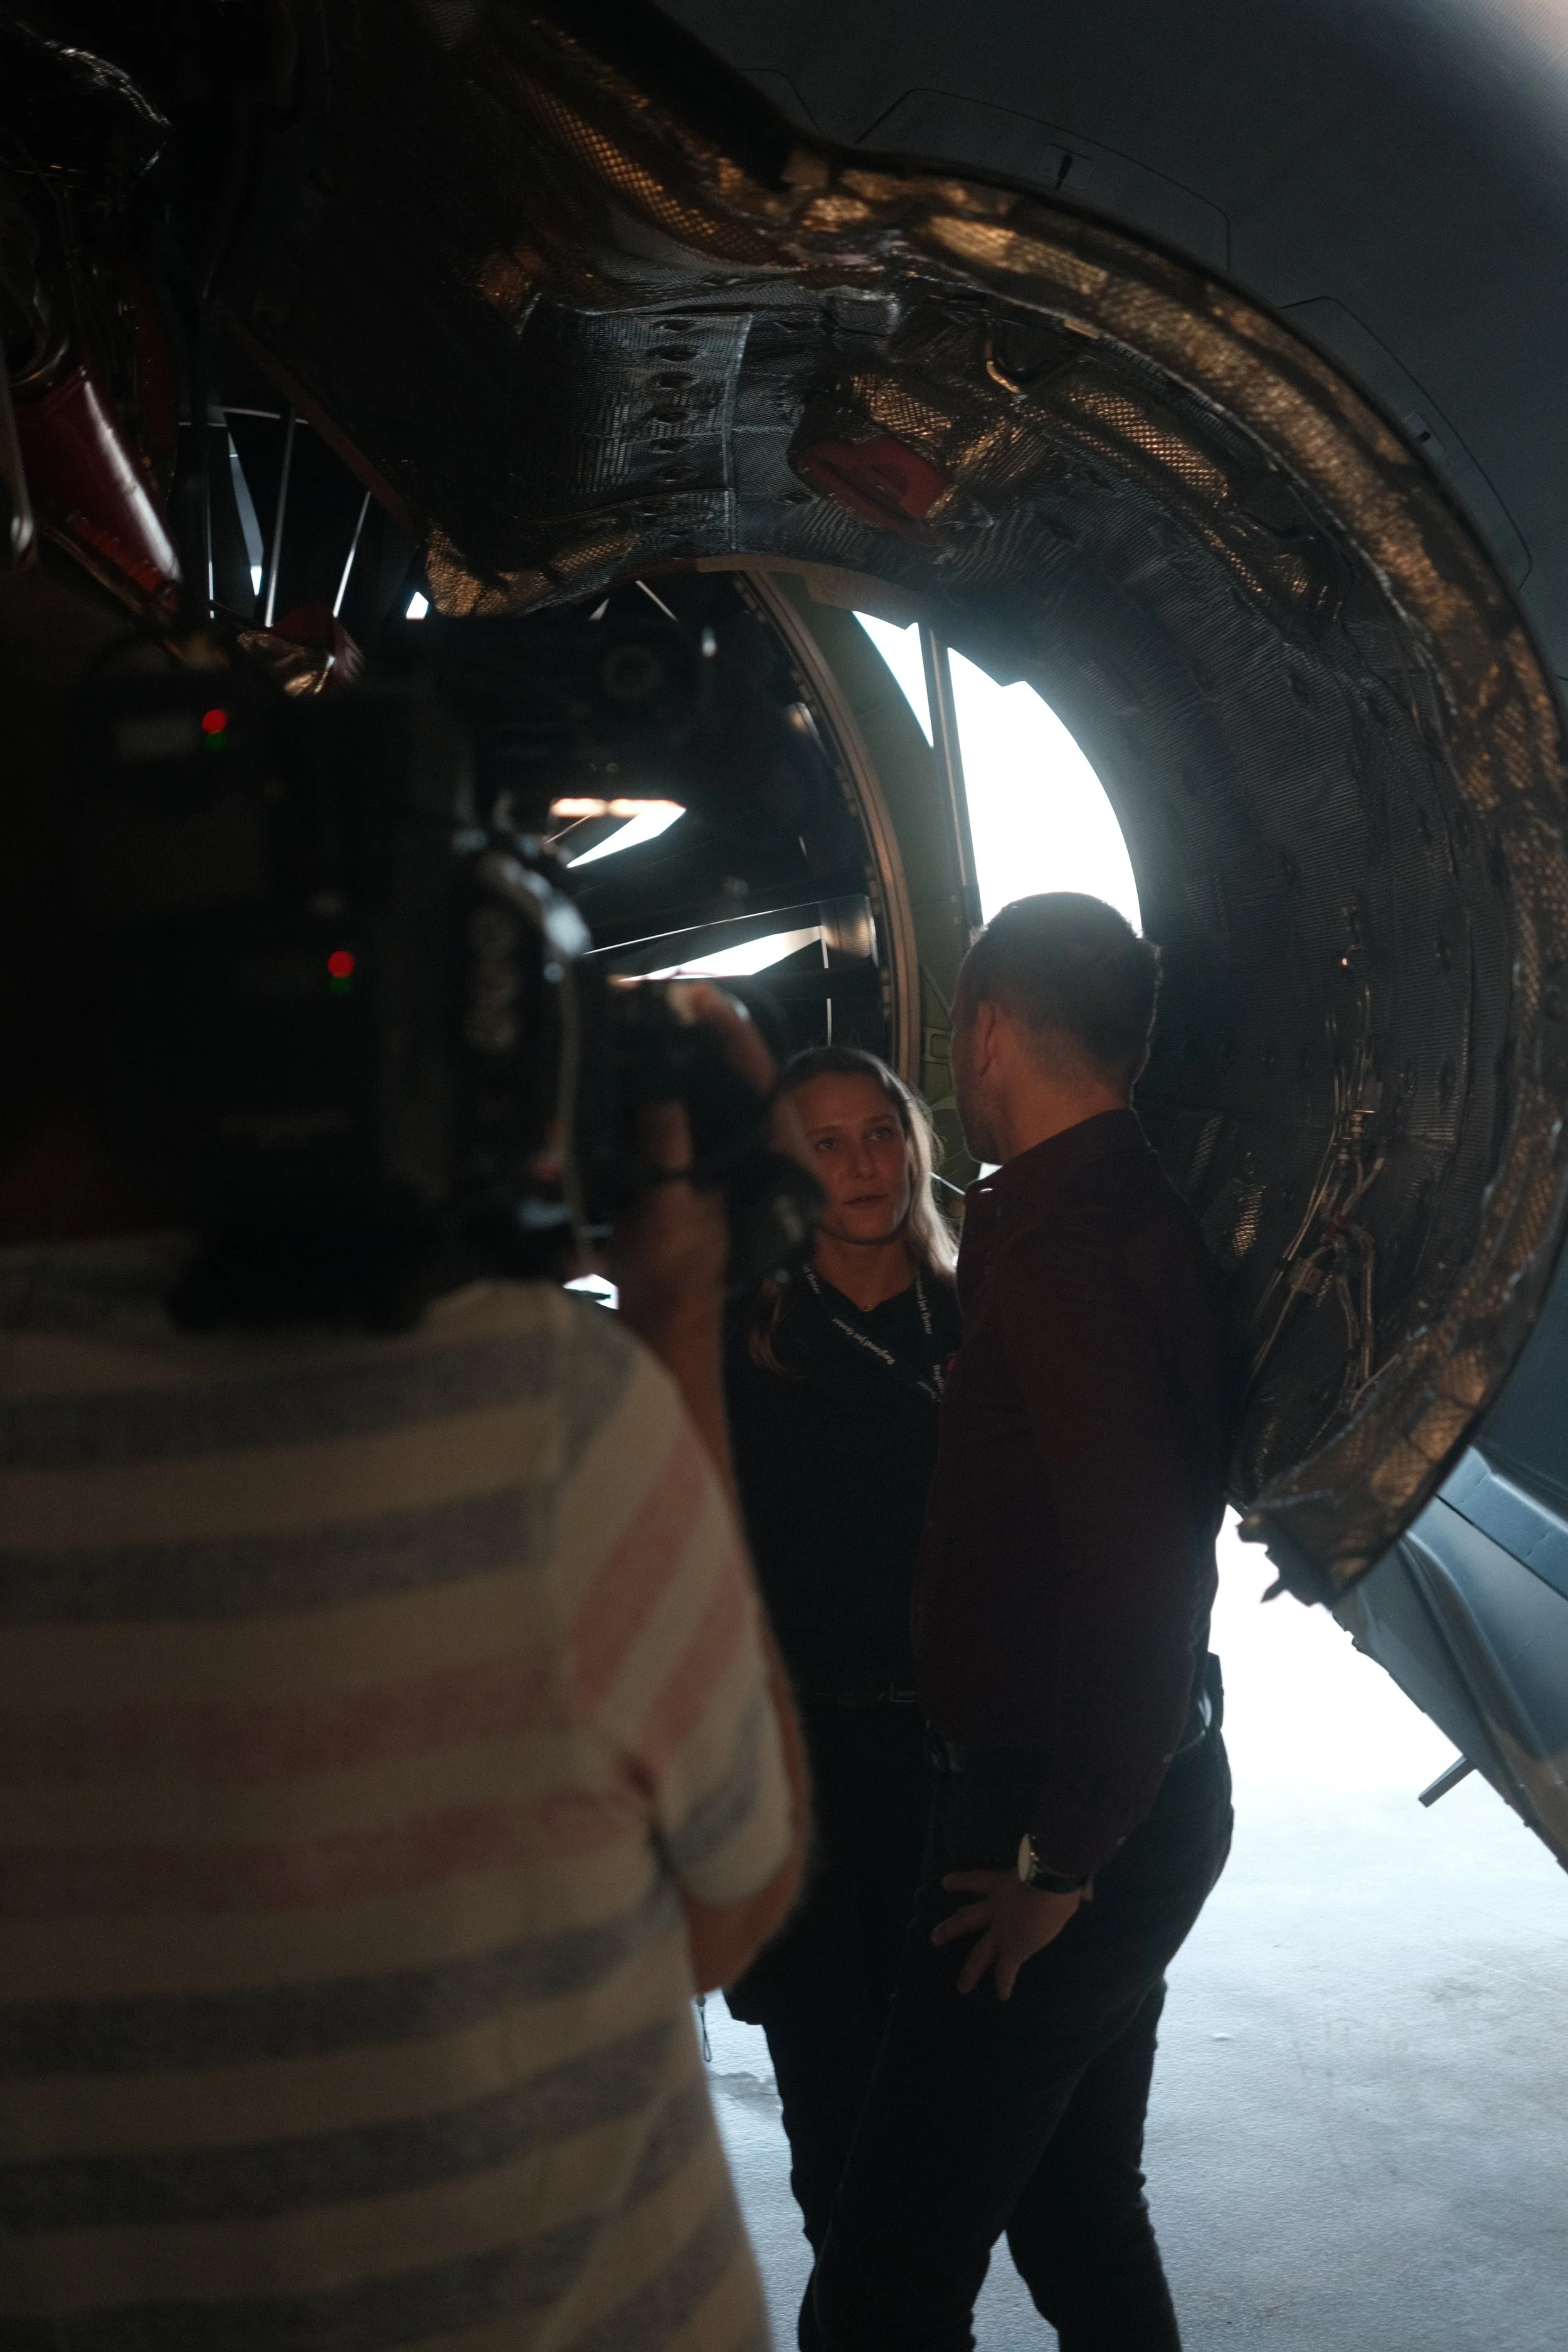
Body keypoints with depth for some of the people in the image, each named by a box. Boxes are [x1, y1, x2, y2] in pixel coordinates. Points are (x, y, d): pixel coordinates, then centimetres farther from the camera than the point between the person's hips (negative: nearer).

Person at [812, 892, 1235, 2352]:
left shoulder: (1059, 1250, -22)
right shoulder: (1125, 1216, 10)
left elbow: (1132, 1562, -28)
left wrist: (1061, 1857, -20)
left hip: (1056, 1818, -10)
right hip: (1131, 1800, 10)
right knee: (1079, 2215, 23)